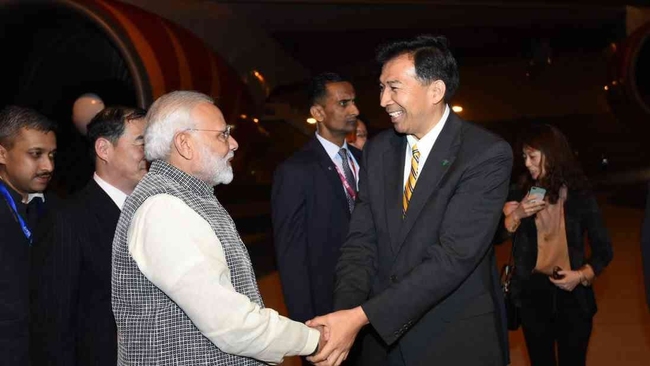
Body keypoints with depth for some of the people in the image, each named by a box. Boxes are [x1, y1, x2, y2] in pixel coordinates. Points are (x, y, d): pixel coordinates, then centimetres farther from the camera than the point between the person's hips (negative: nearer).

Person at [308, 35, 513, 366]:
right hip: (384, 337, 5)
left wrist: (362, 316, -28)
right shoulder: (377, 150, 2)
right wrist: (345, 311, -20)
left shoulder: (487, 154, -16)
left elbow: (453, 255, -23)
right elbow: (361, 241, -2)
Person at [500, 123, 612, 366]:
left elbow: (603, 250, 0)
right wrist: (516, 215, -20)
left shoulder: (579, 197, -4)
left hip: (572, 294, -2)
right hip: (532, 292, 2)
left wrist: (582, 275, -15)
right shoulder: (522, 194, 0)